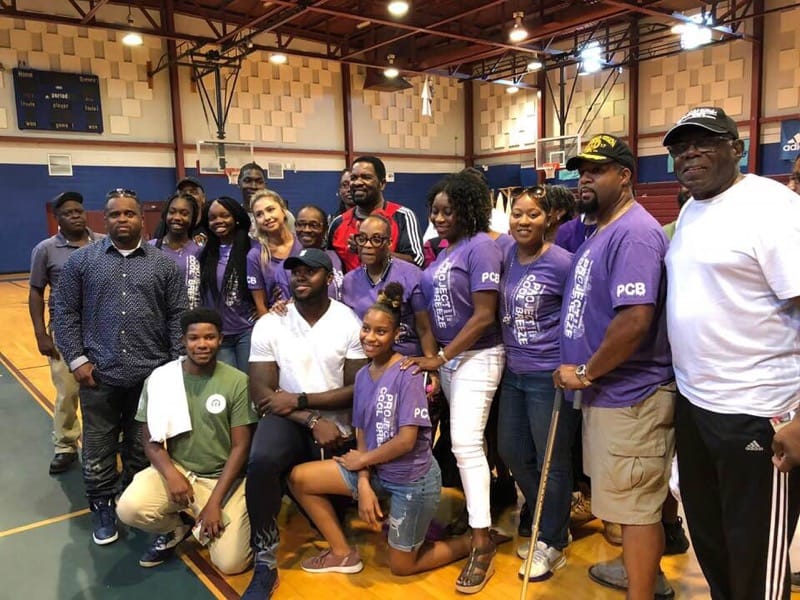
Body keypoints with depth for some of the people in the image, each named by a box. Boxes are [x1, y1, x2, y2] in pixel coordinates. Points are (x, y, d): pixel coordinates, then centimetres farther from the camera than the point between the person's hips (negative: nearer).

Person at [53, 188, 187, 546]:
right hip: (99, 375, 0)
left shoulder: (164, 263, 4)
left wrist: (176, 364, -2)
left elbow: (177, 316, 4)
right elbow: (65, 313, 4)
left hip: (151, 375, 0)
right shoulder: (81, 260, 4)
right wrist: (77, 360, -5)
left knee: (143, 447, 12)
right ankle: (102, 507, 28)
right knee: (98, 448, 10)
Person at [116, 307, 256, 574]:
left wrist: (214, 502, -16)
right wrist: (171, 474, -20)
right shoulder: (160, 379, -5)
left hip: (224, 477, -2)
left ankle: (205, 523, 20)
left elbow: (240, 447, -9)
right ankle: (176, 526, 8)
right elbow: (151, 440, 0)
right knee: (129, 509, -26)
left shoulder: (238, 382, -10)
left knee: (230, 562, -15)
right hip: (176, 469, 2)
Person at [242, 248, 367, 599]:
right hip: (287, 418, 0)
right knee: (262, 461, -34)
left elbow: (357, 390, -8)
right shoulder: (269, 325, -4)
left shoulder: (349, 323, -6)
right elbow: (261, 394, -7)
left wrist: (300, 400, -17)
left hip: (335, 427, 1)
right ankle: (265, 566, -16)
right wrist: (313, 421, -18)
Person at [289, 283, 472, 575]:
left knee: (401, 566, 9)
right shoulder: (362, 375, 1)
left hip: (413, 479, -7)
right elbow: (362, 434, 3)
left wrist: (362, 459, -10)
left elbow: (406, 440, -23)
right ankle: (343, 553, 15)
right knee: (299, 478, 0)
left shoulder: (408, 373, -21)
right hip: (376, 471, 7)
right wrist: (364, 483, -11)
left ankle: (475, 541, 27)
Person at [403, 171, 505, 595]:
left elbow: (484, 316, -19)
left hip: (477, 356, -8)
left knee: (466, 442, -11)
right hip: (448, 354, 8)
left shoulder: (480, 247, -15)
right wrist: (434, 355, 6)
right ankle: (475, 509, 31)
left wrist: (440, 358, -19)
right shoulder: (445, 249, 9)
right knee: (460, 440, 14)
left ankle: (482, 542, -2)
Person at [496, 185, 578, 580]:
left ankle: (553, 544, 27)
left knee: (552, 461, 7)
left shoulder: (562, 263, -15)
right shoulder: (506, 257, 3)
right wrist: (509, 353, 9)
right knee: (512, 452, 17)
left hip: (549, 376, -7)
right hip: (513, 372, 7)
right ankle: (547, 525, 38)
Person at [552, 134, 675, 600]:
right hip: (610, 391, 10)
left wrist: (585, 372, -18)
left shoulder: (634, 233, -20)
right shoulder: (602, 233, 13)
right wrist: (585, 373, 13)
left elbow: (635, 320, -29)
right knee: (634, 499, 24)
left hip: (630, 395, -10)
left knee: (635, 504, 3)